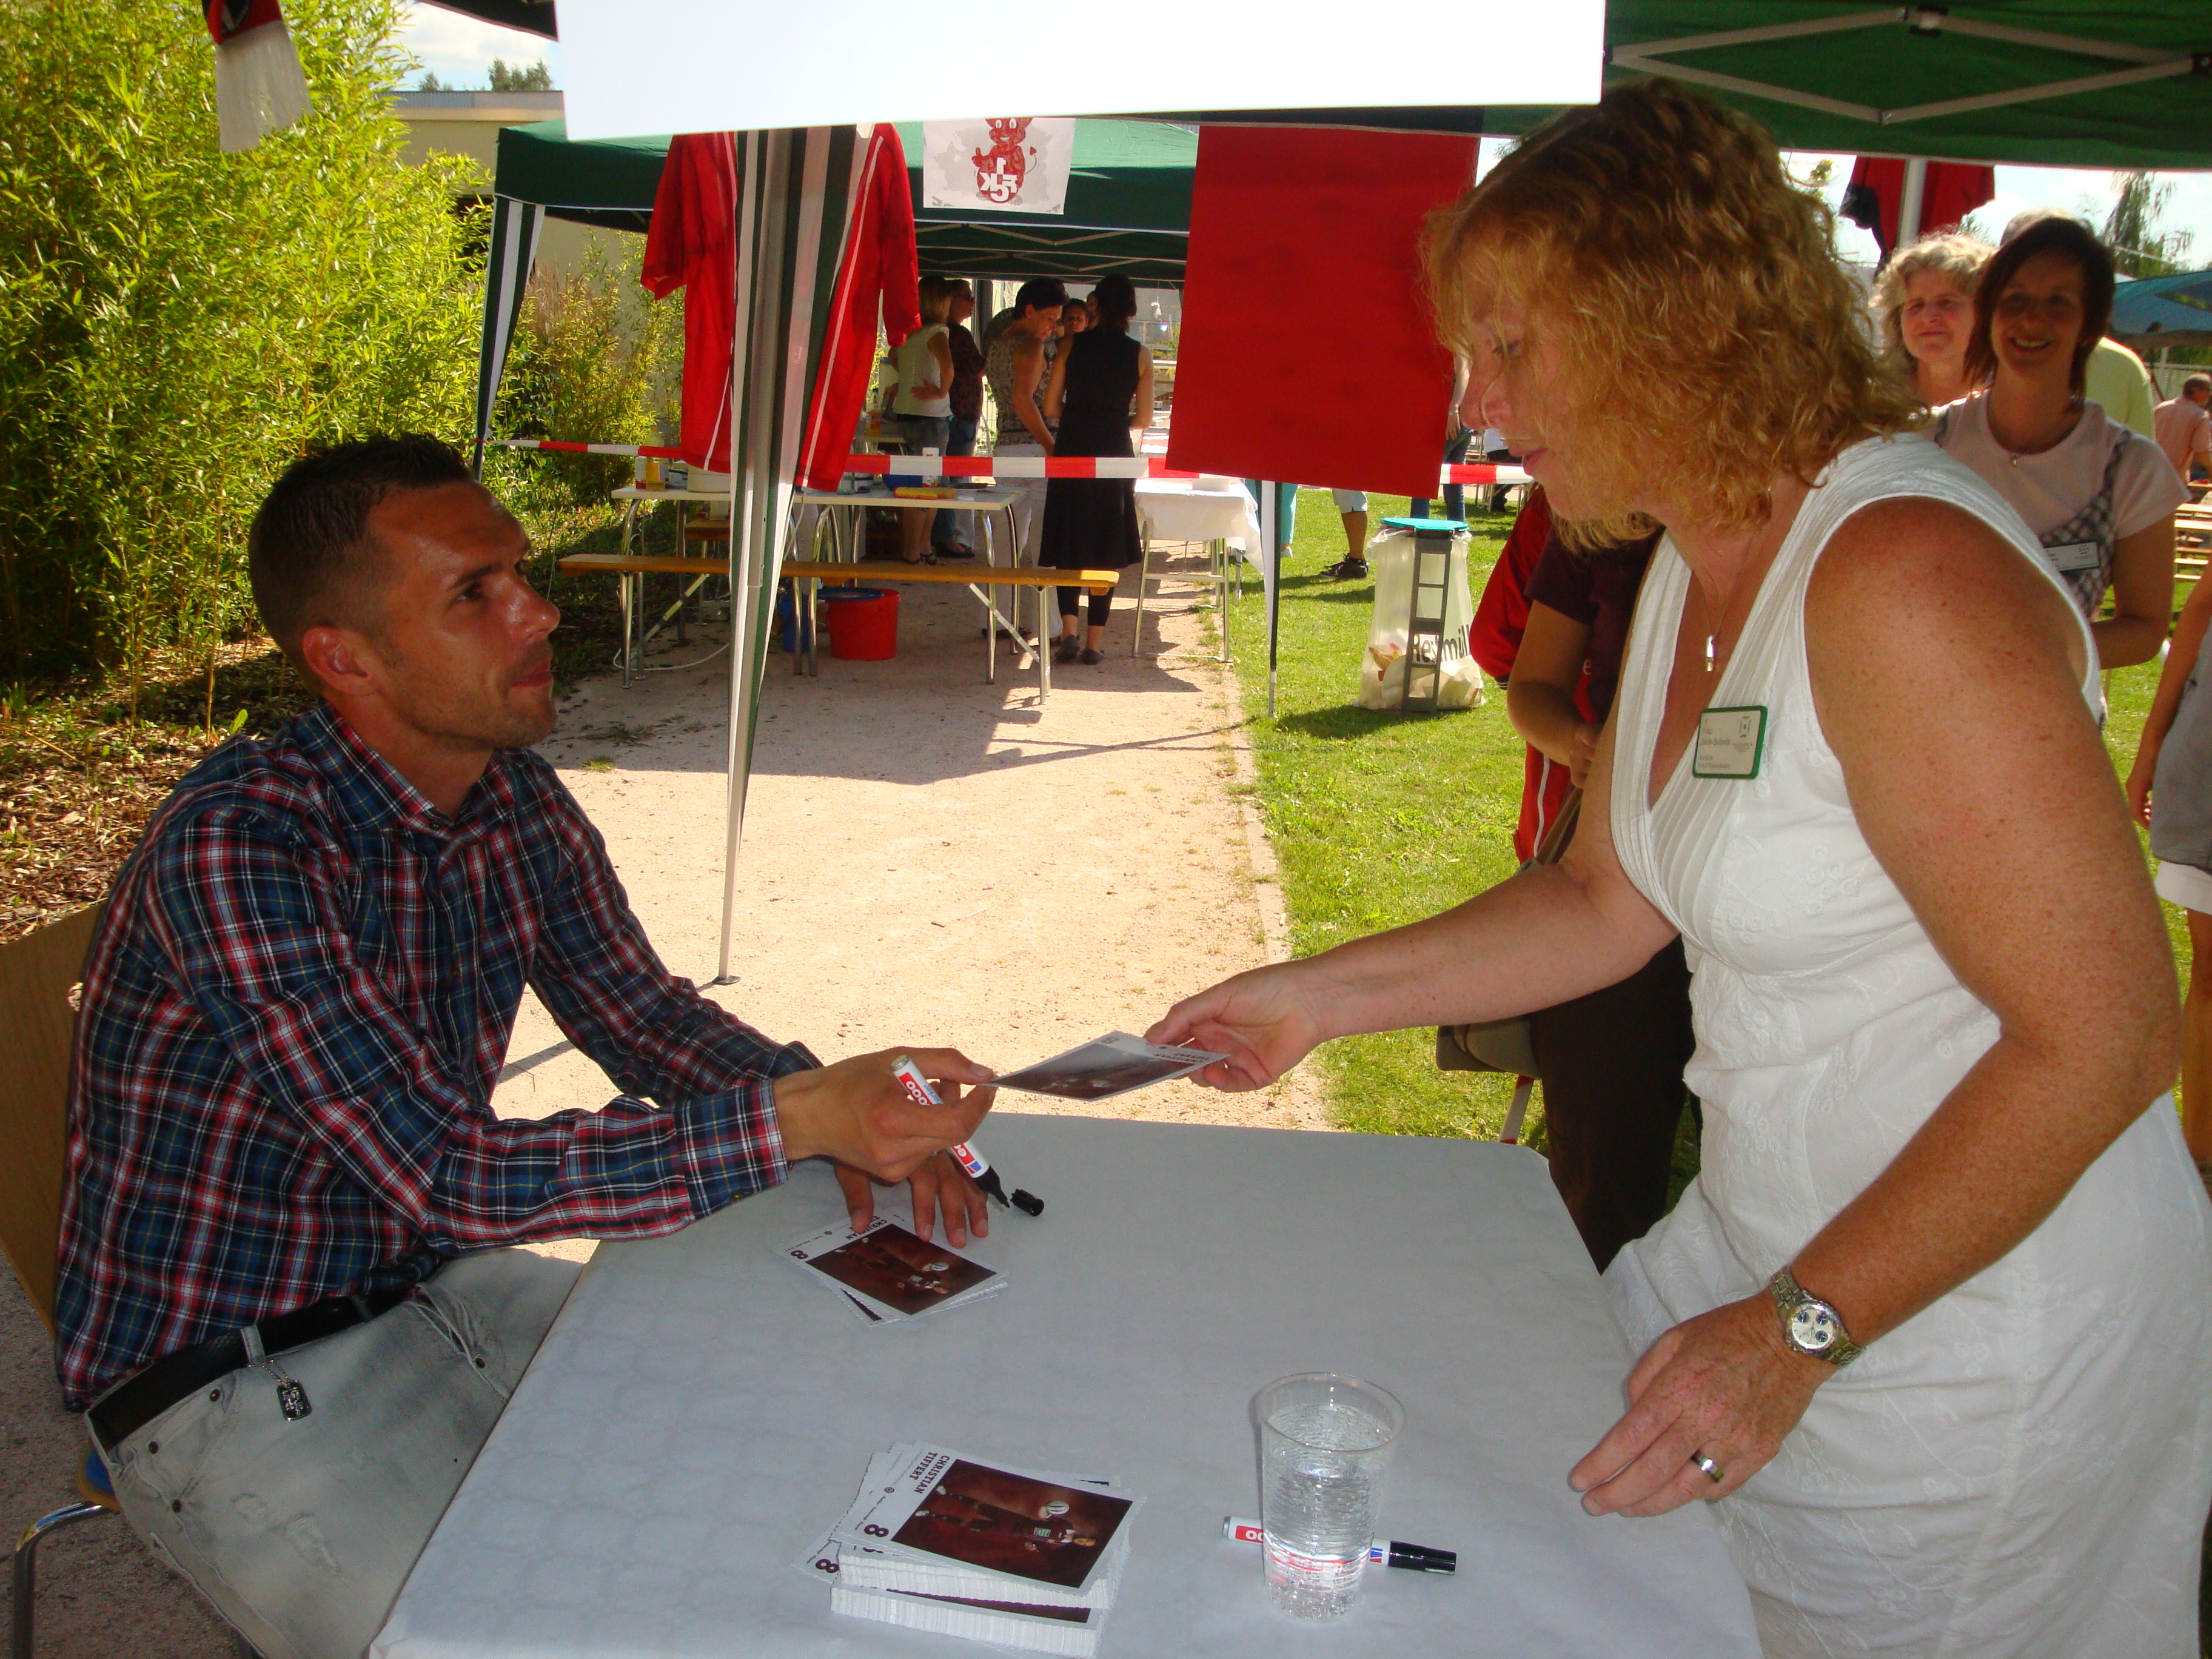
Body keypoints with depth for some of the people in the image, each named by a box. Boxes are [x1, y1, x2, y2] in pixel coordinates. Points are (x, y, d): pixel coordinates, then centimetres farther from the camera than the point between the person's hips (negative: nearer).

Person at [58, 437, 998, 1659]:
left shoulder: (518, 800, -5)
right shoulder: (237, 845, -28)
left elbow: (645, 1014, 5)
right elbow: (441, 1173, -32)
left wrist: (847, 1114, -14)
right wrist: (796, 1124, -35)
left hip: (430, 1288, 7)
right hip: (226, 1385, -7)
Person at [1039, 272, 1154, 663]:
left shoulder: (1072, 345, -1)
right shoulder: (1140, 356, -1)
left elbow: (1051, 407, 0)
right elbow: (1143, 418, 1)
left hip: (1071, 452, 0)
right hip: (1115, 456, 0)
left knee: (1069, 547, 9)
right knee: (1106, 552, 6)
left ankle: (1069, 633, -2)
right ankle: (1094, 641, 5)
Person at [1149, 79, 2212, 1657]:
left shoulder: (1907, 575, -26)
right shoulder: (1693, 566, 4)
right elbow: (1607, 902, 11)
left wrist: (1794, 1333, -23)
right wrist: (1318, 996, 7)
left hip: (1968, 1330, -8)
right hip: (1757, 1242, 8)